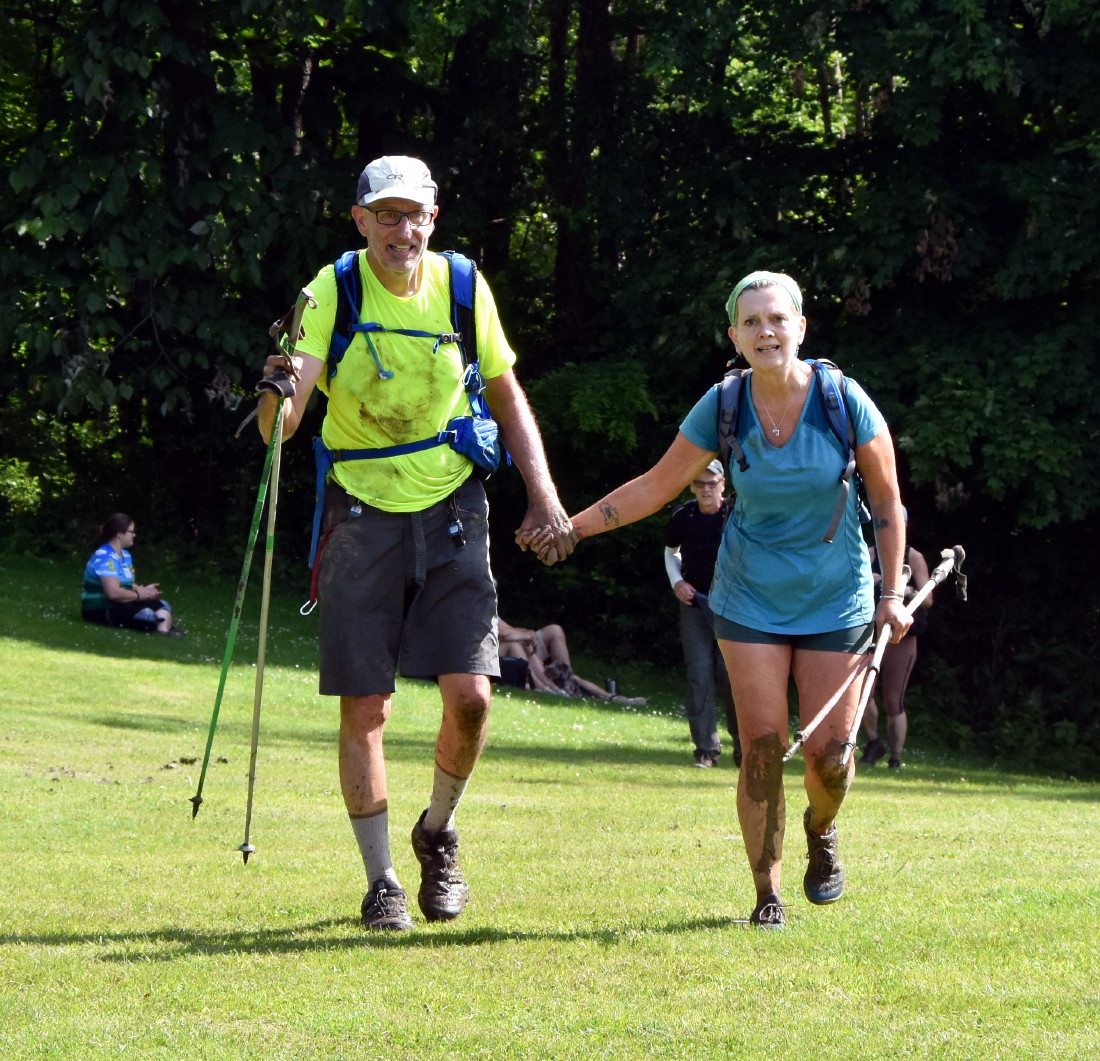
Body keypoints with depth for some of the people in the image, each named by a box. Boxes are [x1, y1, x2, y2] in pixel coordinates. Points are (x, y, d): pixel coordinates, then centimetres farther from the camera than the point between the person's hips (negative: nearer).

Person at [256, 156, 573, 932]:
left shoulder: (462, 287, -1)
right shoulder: (332, 293, -10)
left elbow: (506, 396, 12)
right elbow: (279, 430, -18)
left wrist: (543, 496, 3)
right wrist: (280, 393, -41)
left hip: (450, 511, 2)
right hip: (363, 512, -2)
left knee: (470, 695, -8)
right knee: (365, 707, -3)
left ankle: (439, 833, 19)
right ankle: (381, 882, 10)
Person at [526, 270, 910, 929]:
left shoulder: (844, 401, -13)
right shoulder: (722, 407, -9)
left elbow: (887, 502, -2)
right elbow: (657, 486, 0)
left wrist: (892, 594, -4)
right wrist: (573, 527, -6)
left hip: (837, 602, -1)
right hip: (751, 600, 1)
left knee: (829, 752, -4)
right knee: (762, 745, -8)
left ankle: (822, 830, 31)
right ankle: (768, 894, 4)